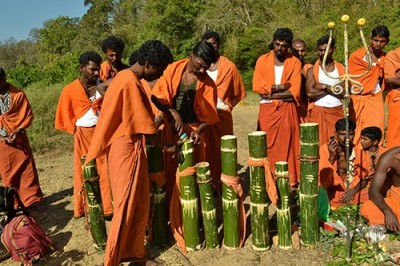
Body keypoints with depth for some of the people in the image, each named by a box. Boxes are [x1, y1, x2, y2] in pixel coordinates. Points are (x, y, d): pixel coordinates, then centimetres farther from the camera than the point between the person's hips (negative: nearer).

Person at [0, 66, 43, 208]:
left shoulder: (18, 94, -4)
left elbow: (28, 115, -3)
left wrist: (19, 131, -15)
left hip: (19, 138, -2)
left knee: (26, 168, 2)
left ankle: (31, 198, 12)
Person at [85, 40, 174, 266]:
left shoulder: (128, 77, 12)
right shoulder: (130, 83, -19)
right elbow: (145, 126, -17)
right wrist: (166, 146, -3)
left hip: (131, 148, 10)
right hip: (127, 150, -10)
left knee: (140, 204, 16)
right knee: (126, 207, -1)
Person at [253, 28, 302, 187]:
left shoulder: (295, 62, 3)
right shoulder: (262, 60, 5)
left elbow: (295, 92, -8)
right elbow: (257, 86, -6)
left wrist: (270, 93, -11)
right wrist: (279, 87, -11)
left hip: (287, 110, 0)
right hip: (267, 110, 1)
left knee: (287, 146, 2)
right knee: (268, 147, 2)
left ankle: (290, 182, 11)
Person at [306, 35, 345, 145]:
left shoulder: (341, 69, 8)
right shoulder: (312, 70, 2)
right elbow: (310, 93, -13)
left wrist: (324, 86, -8)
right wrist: (333, 89, -5)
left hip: (338, 112, 2)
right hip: (318, 112, -2)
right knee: (319, 143, -2)